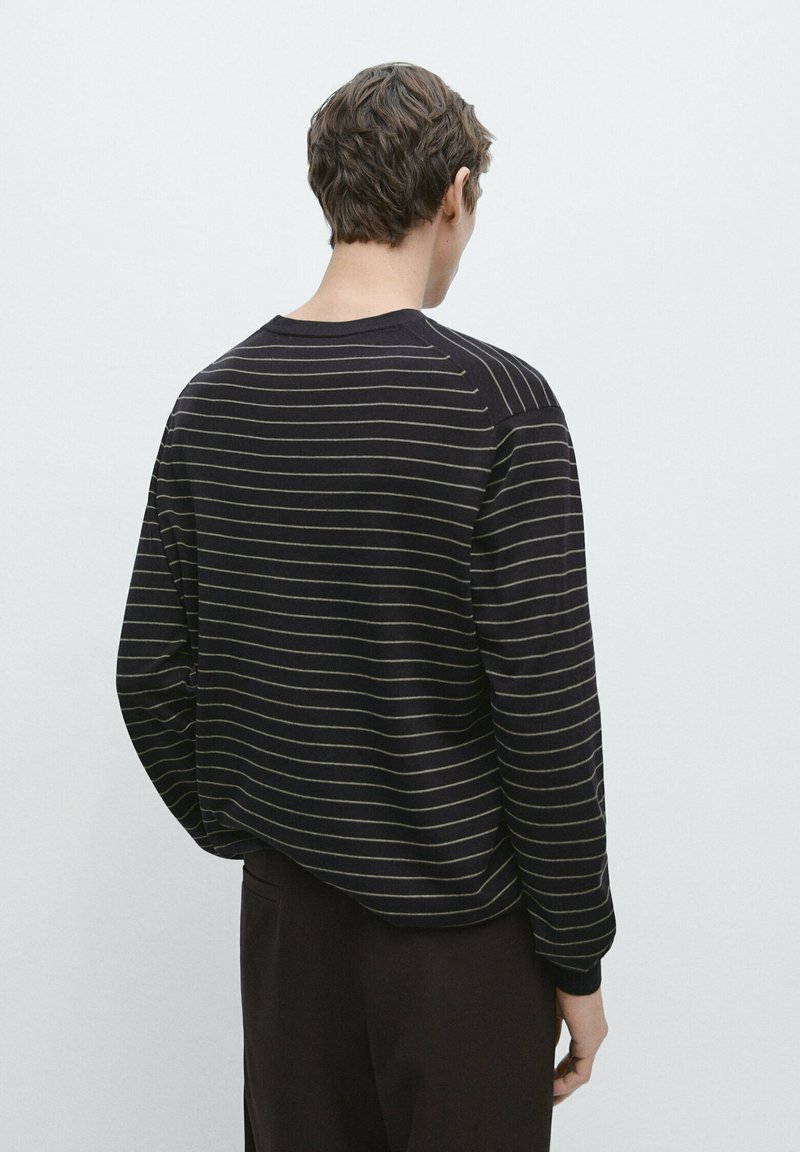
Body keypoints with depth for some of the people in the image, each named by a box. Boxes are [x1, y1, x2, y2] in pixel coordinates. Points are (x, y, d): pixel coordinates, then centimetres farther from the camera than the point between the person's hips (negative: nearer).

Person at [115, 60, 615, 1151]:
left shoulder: (210, 401, -1)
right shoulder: (497, 405, -17)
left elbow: (150, 674, 1)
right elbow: (547, 711, -18)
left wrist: (235, 830, 14)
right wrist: (577, 956, -8)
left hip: (287, 903, 5)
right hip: (457, 920, -5)